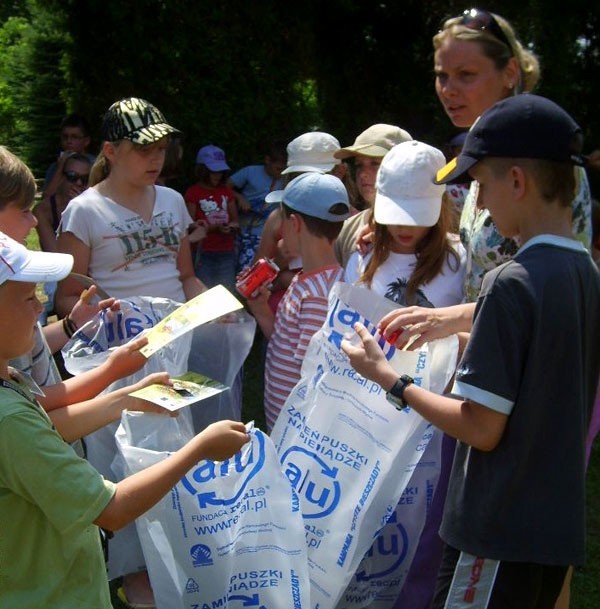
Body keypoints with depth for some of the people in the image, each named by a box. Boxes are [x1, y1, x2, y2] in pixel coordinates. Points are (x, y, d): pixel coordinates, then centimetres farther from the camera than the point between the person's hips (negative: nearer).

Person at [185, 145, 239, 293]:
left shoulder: (227, 192, 14)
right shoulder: (193, 193, -2)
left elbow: (235, 220, 19)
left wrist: (233, 226, -5)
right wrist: (214, 228, -20)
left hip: (227, 252, 5)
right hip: (204, 253, -4)